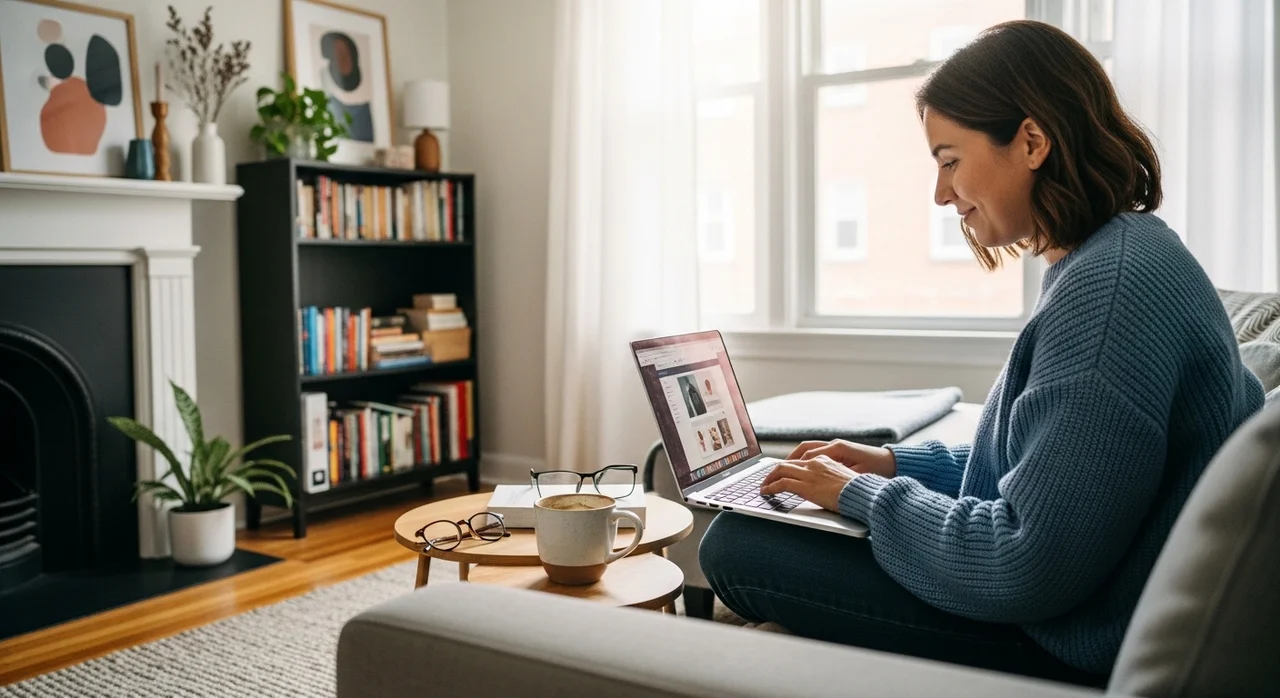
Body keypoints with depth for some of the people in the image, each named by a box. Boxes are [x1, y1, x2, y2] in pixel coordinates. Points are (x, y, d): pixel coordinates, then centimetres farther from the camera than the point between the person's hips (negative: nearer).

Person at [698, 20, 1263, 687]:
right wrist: (897, 464, 8)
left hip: (1081, 652, -10)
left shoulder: (1114, 283, -25)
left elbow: (1028, 568, -27)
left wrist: (861, 494, -13)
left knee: (734, 547, -14)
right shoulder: (1118, 257, 9)